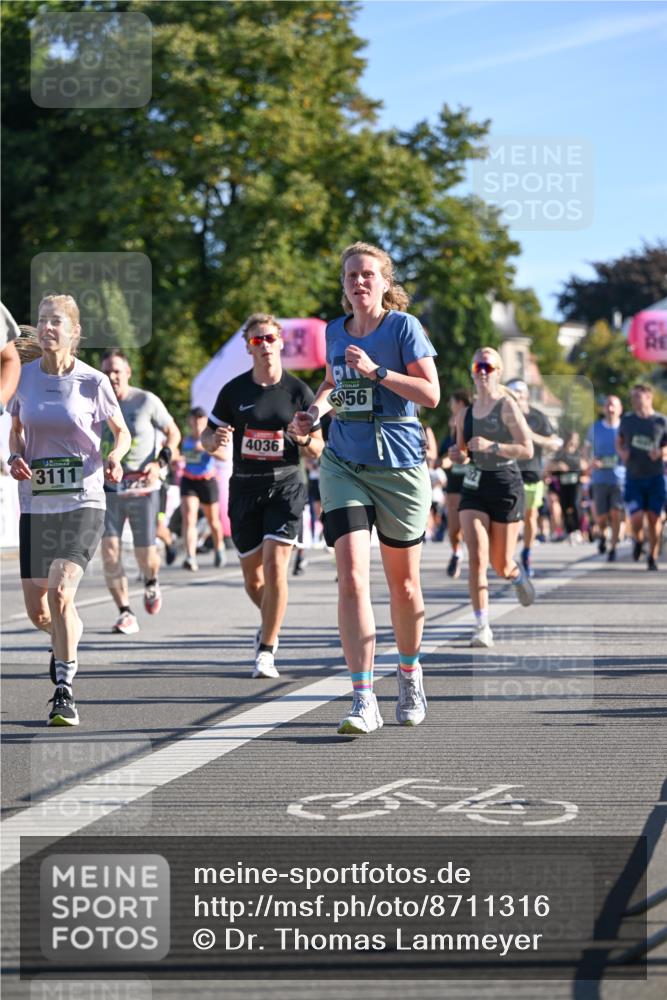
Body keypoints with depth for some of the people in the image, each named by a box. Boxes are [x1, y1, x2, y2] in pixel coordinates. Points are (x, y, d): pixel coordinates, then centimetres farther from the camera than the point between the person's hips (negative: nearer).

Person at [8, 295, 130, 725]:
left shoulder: (93, 382, -5)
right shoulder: (24, 376, 3)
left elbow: (123, 433, 8)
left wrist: (113, 458, -13)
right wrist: (16, 457, -3)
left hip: (83, 501, -4)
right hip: (35, 504, 4)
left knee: (61, 593, -21)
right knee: (37, 611, 6)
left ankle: (65, 690, -11)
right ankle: (69, 638, 42)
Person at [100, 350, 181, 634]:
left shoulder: (146, 402, -5)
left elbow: (173, 432, 4)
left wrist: (159, 463, -11)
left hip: (142, 488, -2)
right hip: (108, 487, 2)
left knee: (146, 555, 2)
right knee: (109, 549, -14)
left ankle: (151, 584, 39)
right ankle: (125, 613, -6)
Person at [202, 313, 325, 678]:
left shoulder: (298, 391, 1)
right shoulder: (234, 391, 4)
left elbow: (316, 452, 5)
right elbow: (208, 437, 11)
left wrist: (305, 440, -18)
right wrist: (216, 440, -13)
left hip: (285, 486, -2)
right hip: (244, 487, 2)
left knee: (275, 563, -17)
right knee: (252, 576, 7)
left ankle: (266, 652, -11)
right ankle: (271, 621, 40)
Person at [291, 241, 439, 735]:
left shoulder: (404, 326, -6)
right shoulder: (335, 331, 8)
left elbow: (431, 393, -12)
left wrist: (376, 371, -19)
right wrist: (315, 409, 7)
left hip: (400, 467, -3)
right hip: (344, 466, 3)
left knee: (403, 583, 10)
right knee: (352, 577, -13)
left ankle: (410, 675, 36)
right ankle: (363, 699, -16)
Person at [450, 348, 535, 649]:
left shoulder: (507, 406, -7)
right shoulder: (465, 414, 9)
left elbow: (527, 450, -12)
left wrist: (492, 445, -23)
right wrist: (459, 455, -2)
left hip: (505, 485, -3)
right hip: (474, 486, 3)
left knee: (501, 565, 5)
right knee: (477, 558, -14)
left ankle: (518, 576, 44)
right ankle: (482, 627, -12)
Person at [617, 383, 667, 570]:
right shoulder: (627, 420, 5)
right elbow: (619, 441, 19)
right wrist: (622, 453, -2)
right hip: (633, 477, 1)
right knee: (636, 518, -10)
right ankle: (638, 541, 24)